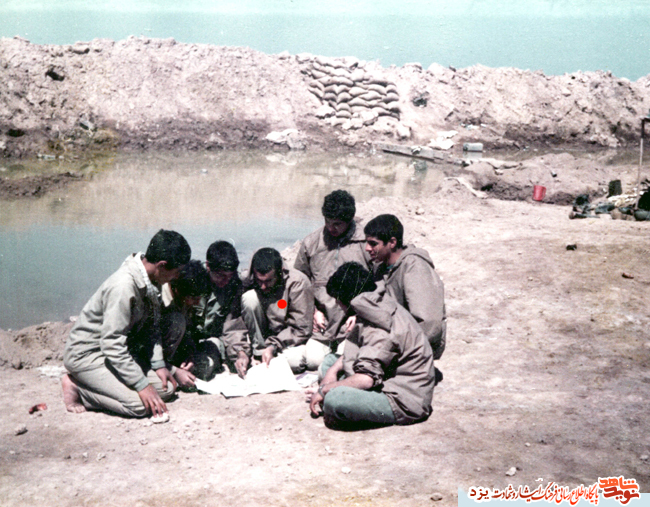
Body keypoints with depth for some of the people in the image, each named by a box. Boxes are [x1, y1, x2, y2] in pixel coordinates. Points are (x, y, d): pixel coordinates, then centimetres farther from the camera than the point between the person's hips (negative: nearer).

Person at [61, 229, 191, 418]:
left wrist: (159, 364, -2)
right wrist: (142, 385, -28)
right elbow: (112, 345, -30)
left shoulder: (150, 282, -1)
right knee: (140, 405, -25)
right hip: (86, 353, -10)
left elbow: (151, 326, 10)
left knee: (167, 387, -2)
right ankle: (76, 386, -5)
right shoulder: (123, 286, -30)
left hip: (120, 351, 10)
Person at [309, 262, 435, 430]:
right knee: (330, 361, 18)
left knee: (333, 400, -33)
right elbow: (355, 351, 20)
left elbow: (366, 379, -30)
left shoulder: (381, 327, -25)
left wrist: (324, 390, -18)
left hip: (404, 404, -11)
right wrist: (333, 371, 3)